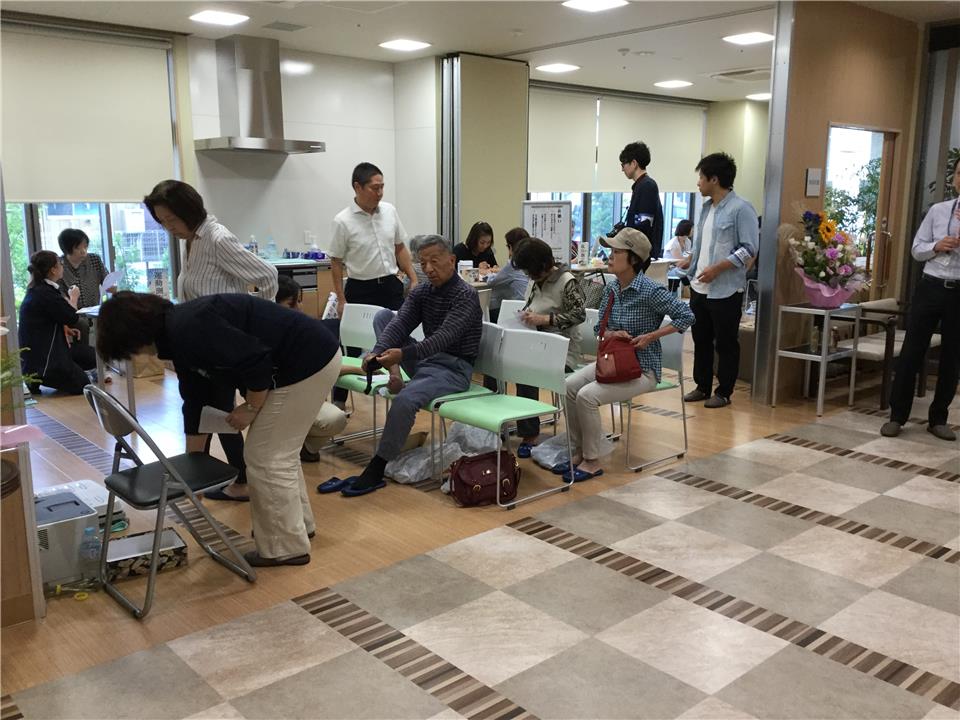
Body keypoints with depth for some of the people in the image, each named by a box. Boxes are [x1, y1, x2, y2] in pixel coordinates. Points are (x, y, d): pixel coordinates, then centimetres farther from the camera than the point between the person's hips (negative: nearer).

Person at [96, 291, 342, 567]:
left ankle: (287, 547, 14)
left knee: (265, 458, 1)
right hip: (310, 357, 10)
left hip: (308, 363, -10)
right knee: (278, 450, 23)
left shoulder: (189, 330, -20)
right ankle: (299, 523, 39)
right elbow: (196, 398, 22)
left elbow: (256, 360, -24)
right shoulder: (177, 331, 12)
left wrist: (251, 408, -8)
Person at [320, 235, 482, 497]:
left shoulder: (465, 295, -12)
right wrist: (378, 352, -24)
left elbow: (444, 337, -25)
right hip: (425, 360, 7)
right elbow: (399, 325, -4)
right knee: (382, 315, 4)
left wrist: (404, 353, -38)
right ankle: (394, 373, -15)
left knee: (406, 398, -35)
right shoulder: (420, 293, 9)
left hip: (454, 368, -7)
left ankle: (376, 470, -24)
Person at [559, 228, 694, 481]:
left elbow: (686, 316, -15)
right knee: (569, 385, -13)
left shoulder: (650, 291, -17)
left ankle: (591, 461, -6)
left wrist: (650, 337, -18)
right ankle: (578, 452, -1)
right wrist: (613, 334, -10)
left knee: (587, 395, -23)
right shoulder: (611, 288, 5)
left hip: (642, 367, -7)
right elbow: (600, 328, 13)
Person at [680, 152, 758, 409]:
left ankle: (724, 392, 13)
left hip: (725, 290, -8)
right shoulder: (707, 207, 13)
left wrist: (717, 269, -18)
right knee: (701, 339, 14)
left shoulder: (741, 209, -12)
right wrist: (689, 263, 13)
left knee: (725, 343, 3)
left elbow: (749, 249, -15)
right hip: (700, 288, 8)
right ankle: (702, 387, 26)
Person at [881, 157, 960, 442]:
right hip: (931, 287, 1)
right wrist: (936, 246, -11)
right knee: (911, 351, 1)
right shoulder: (937, 210, 6)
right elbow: (916, 250, 8)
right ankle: (897, 415, 10)